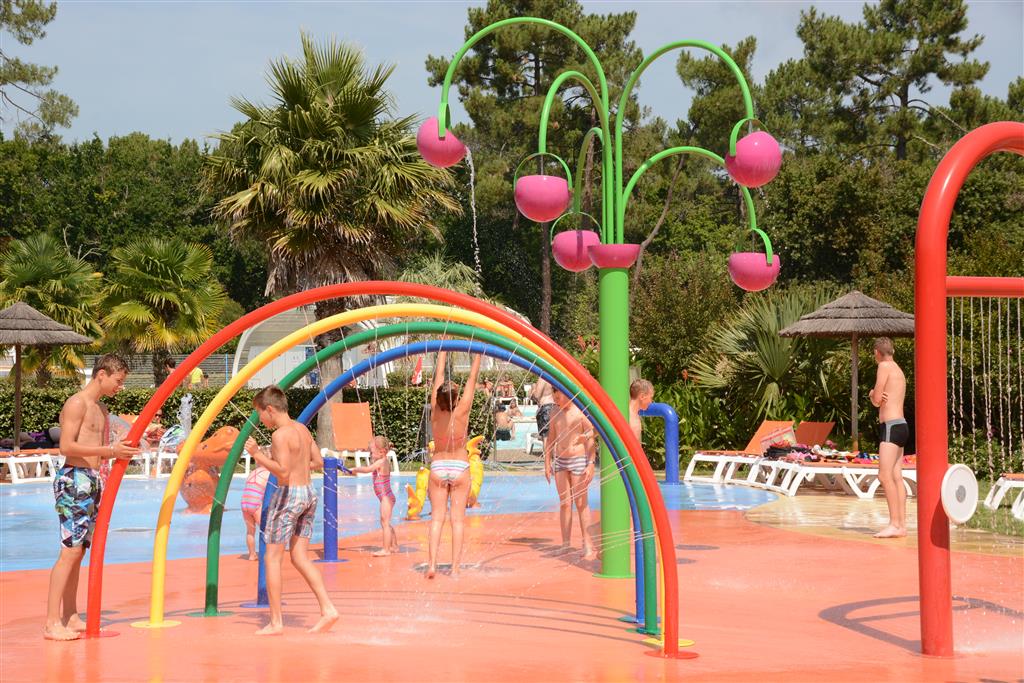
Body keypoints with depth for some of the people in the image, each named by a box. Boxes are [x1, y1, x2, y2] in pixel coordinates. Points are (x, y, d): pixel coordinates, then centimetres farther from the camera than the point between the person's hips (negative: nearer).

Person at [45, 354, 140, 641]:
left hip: (93, 481, 9)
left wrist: (121, 451, 8)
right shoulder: (76, 404, -9)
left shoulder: (101, 409, 20)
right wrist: (110, 450, -20)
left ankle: (70, 618, 14)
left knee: (78, 551, 10)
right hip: (74, 480, -9)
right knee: (70, 551, -13)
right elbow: (66, 447, -18)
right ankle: (52, 623, -13)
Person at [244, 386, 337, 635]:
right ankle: (328, 609, 2)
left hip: (288, 494, -8)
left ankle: (276, 622, 2)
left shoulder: (280, 435, -14)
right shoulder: (302, 429, 11)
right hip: (308, 493, 8)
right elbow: (319, 461, 17)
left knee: (272, 557, 1)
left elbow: (282, 471, -23)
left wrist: (258, 454, -17)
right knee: (300, 558, 12)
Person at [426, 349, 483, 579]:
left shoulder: (435, 412, -9)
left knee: (437, 517, 2)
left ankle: (432, 564, -9)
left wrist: (444, 348, 6)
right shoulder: (461, 412, -15)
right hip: (460, 467, -2)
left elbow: (438, 376, -1)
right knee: (457, 519, 0)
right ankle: (455, 568, -2)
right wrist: (478, 352, -5)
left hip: (438, 467, 2)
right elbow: (472, 378, -11)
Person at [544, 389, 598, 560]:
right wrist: (547, 463, 13)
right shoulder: (555, 412, 8)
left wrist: (591, 464, -15)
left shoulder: (581, 412, -9)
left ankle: (588, 545, 3)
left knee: (581, 503, -3)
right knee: (564, 503, 6)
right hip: (560, 461, 5)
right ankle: (565, 545, 11)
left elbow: (591, 439, -9)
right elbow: (551, 438, 16)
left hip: (579, 460, -5)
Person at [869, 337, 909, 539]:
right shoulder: (898, 370, 20)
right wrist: (874, 394, -3)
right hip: (900, 426, 10)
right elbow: (877, 400, 17)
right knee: (896, 477, 7)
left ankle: (894, 524, -19)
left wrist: (874, 394, 11)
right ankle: (901, 525, 6)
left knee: (885, 476, -14)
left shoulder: (885, 366, -8)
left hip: (891, 426, -10)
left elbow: (877, 400, -10)